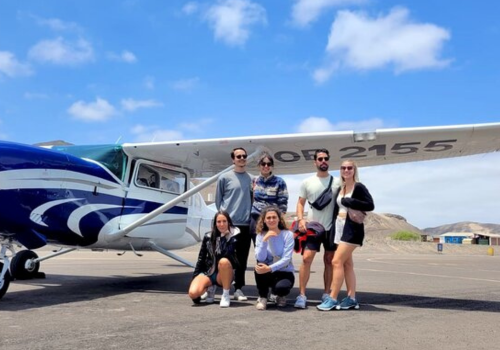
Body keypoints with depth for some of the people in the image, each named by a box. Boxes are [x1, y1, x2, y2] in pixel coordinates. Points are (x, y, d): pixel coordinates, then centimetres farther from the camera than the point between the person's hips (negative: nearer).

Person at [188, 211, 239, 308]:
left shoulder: (234, 236, -9)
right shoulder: (208, 237, -1)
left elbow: (226, 254, -25)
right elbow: (201, 258, 6)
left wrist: (223, 237, -23)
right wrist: (195, 277, 3)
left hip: (223, 275, -3)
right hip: (208, 272, 3)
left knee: (224, 261, -37)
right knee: (193, 293, -25)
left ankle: (226, 295, -19)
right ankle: (210, 288, 11)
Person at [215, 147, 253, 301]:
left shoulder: (252, 179, 9)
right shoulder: (224, 178, 2)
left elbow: (253, 200, 14)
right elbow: (218, 200, 6)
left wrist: (251, 216, 6)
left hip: (246, 224, 3)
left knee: (242, 258, 7)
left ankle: (238, 288, 16)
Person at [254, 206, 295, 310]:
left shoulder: (288, 235, -9)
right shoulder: (261, 236, -1)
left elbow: (286, 259, -18)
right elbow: (260, 258, -14)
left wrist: (269, 268, -31)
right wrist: (265, 240, -26)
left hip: (285, 272, -2)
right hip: (268, 273, 2)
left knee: (281, 287, -35)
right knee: (259, 267, -32)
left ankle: (281, 296, 6)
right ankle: (262, 297, -4)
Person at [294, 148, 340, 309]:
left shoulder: (337, 182, 4)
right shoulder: (307, 182, 4)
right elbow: (300, 203, 6)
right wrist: (300, 219, -10)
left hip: (332, 228, 1)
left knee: (330, 260, 8)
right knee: (306, 258, -10)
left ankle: (326, 294, 18)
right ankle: (301, 295, -6)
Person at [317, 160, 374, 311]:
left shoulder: (359, 187, -8)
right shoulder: (340, 188, 13)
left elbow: (370, 205, -16)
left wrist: (348, 202, -17)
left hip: (352, 228, -8)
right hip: (340, 227, 8)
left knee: (337, 261, -13)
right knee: (347, 263, 9)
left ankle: (332, 299, -8)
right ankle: (351, 299, 14)